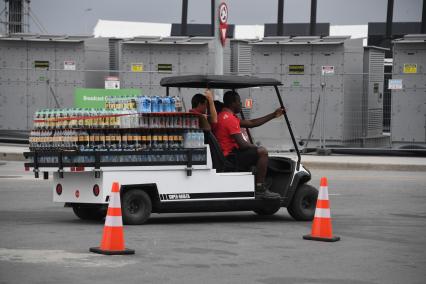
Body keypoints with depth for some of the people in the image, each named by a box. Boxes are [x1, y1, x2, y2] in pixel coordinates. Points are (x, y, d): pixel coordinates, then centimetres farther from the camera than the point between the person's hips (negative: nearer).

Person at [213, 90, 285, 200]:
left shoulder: (224, 116, 17)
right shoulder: (230, 119, -18)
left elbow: (251, 123, 18)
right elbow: (242, 144, -22)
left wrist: (273, 115, 16)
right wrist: (256, 148, -3)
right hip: (230, 158, -11)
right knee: (262, 152, -18)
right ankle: (260, 189, -16)